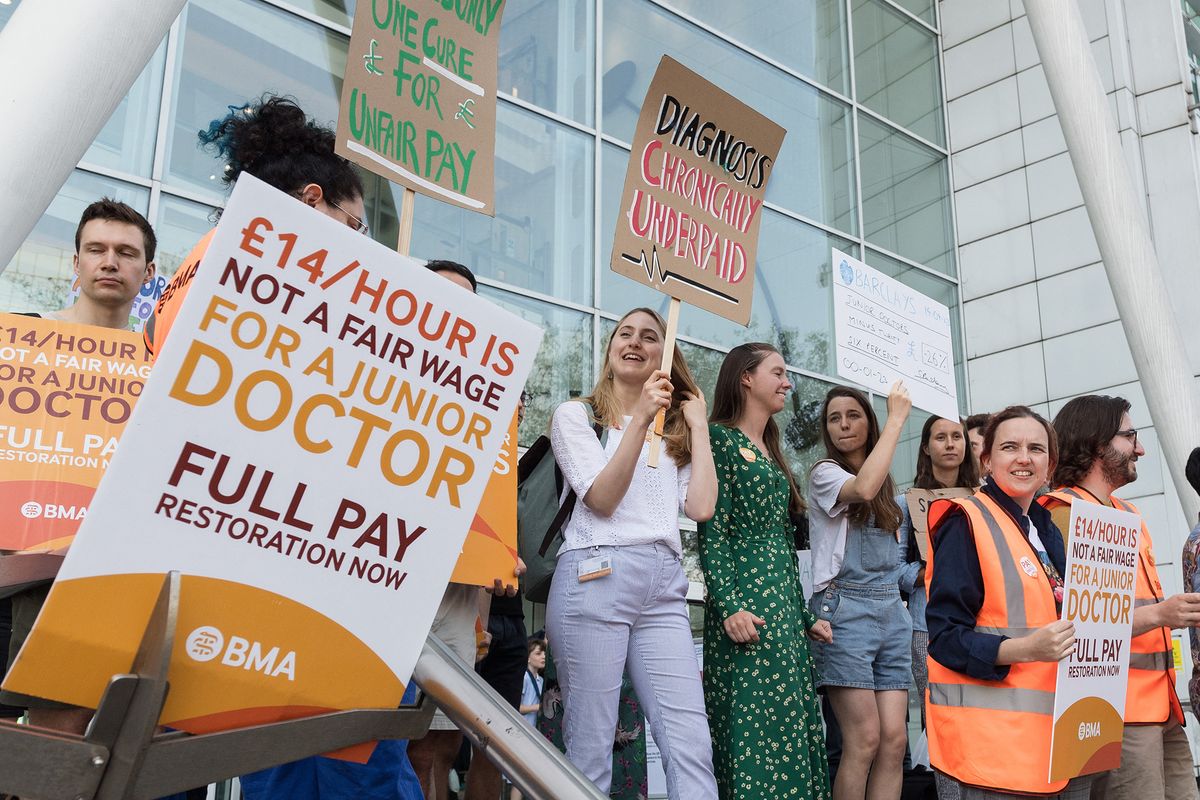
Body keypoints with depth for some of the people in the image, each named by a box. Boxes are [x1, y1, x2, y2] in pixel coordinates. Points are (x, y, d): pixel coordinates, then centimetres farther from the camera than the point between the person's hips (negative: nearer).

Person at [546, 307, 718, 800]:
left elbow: (701, 507, 6)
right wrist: (640, 419, -12)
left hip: (665, 585, 4)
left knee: (691, 745, -6)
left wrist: (698, 427, 12)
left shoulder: (674, 432, 23)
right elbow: (602, 499, -6)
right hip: (596, 575, -4)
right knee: (590, 746, -3)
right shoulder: (575, 415, 10)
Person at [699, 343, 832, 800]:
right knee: (752, 736, -11)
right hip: (747, 603, -9)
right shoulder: (720, 438, -3)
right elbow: (712, 532, -12)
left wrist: (805, 617, 17)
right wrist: (729, 606, -22)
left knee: (790, 733, 6)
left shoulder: (771, 452, 22)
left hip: (785, 607, 9)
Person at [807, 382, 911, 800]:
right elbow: (863, 488, -23)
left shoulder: (886, 484, 20)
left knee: (894, 739, -2)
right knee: (865, 739, -11)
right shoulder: (825, 472, 0)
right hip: (845, 607, -6)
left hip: (890, 609, 6)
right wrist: (896, 418, -15)